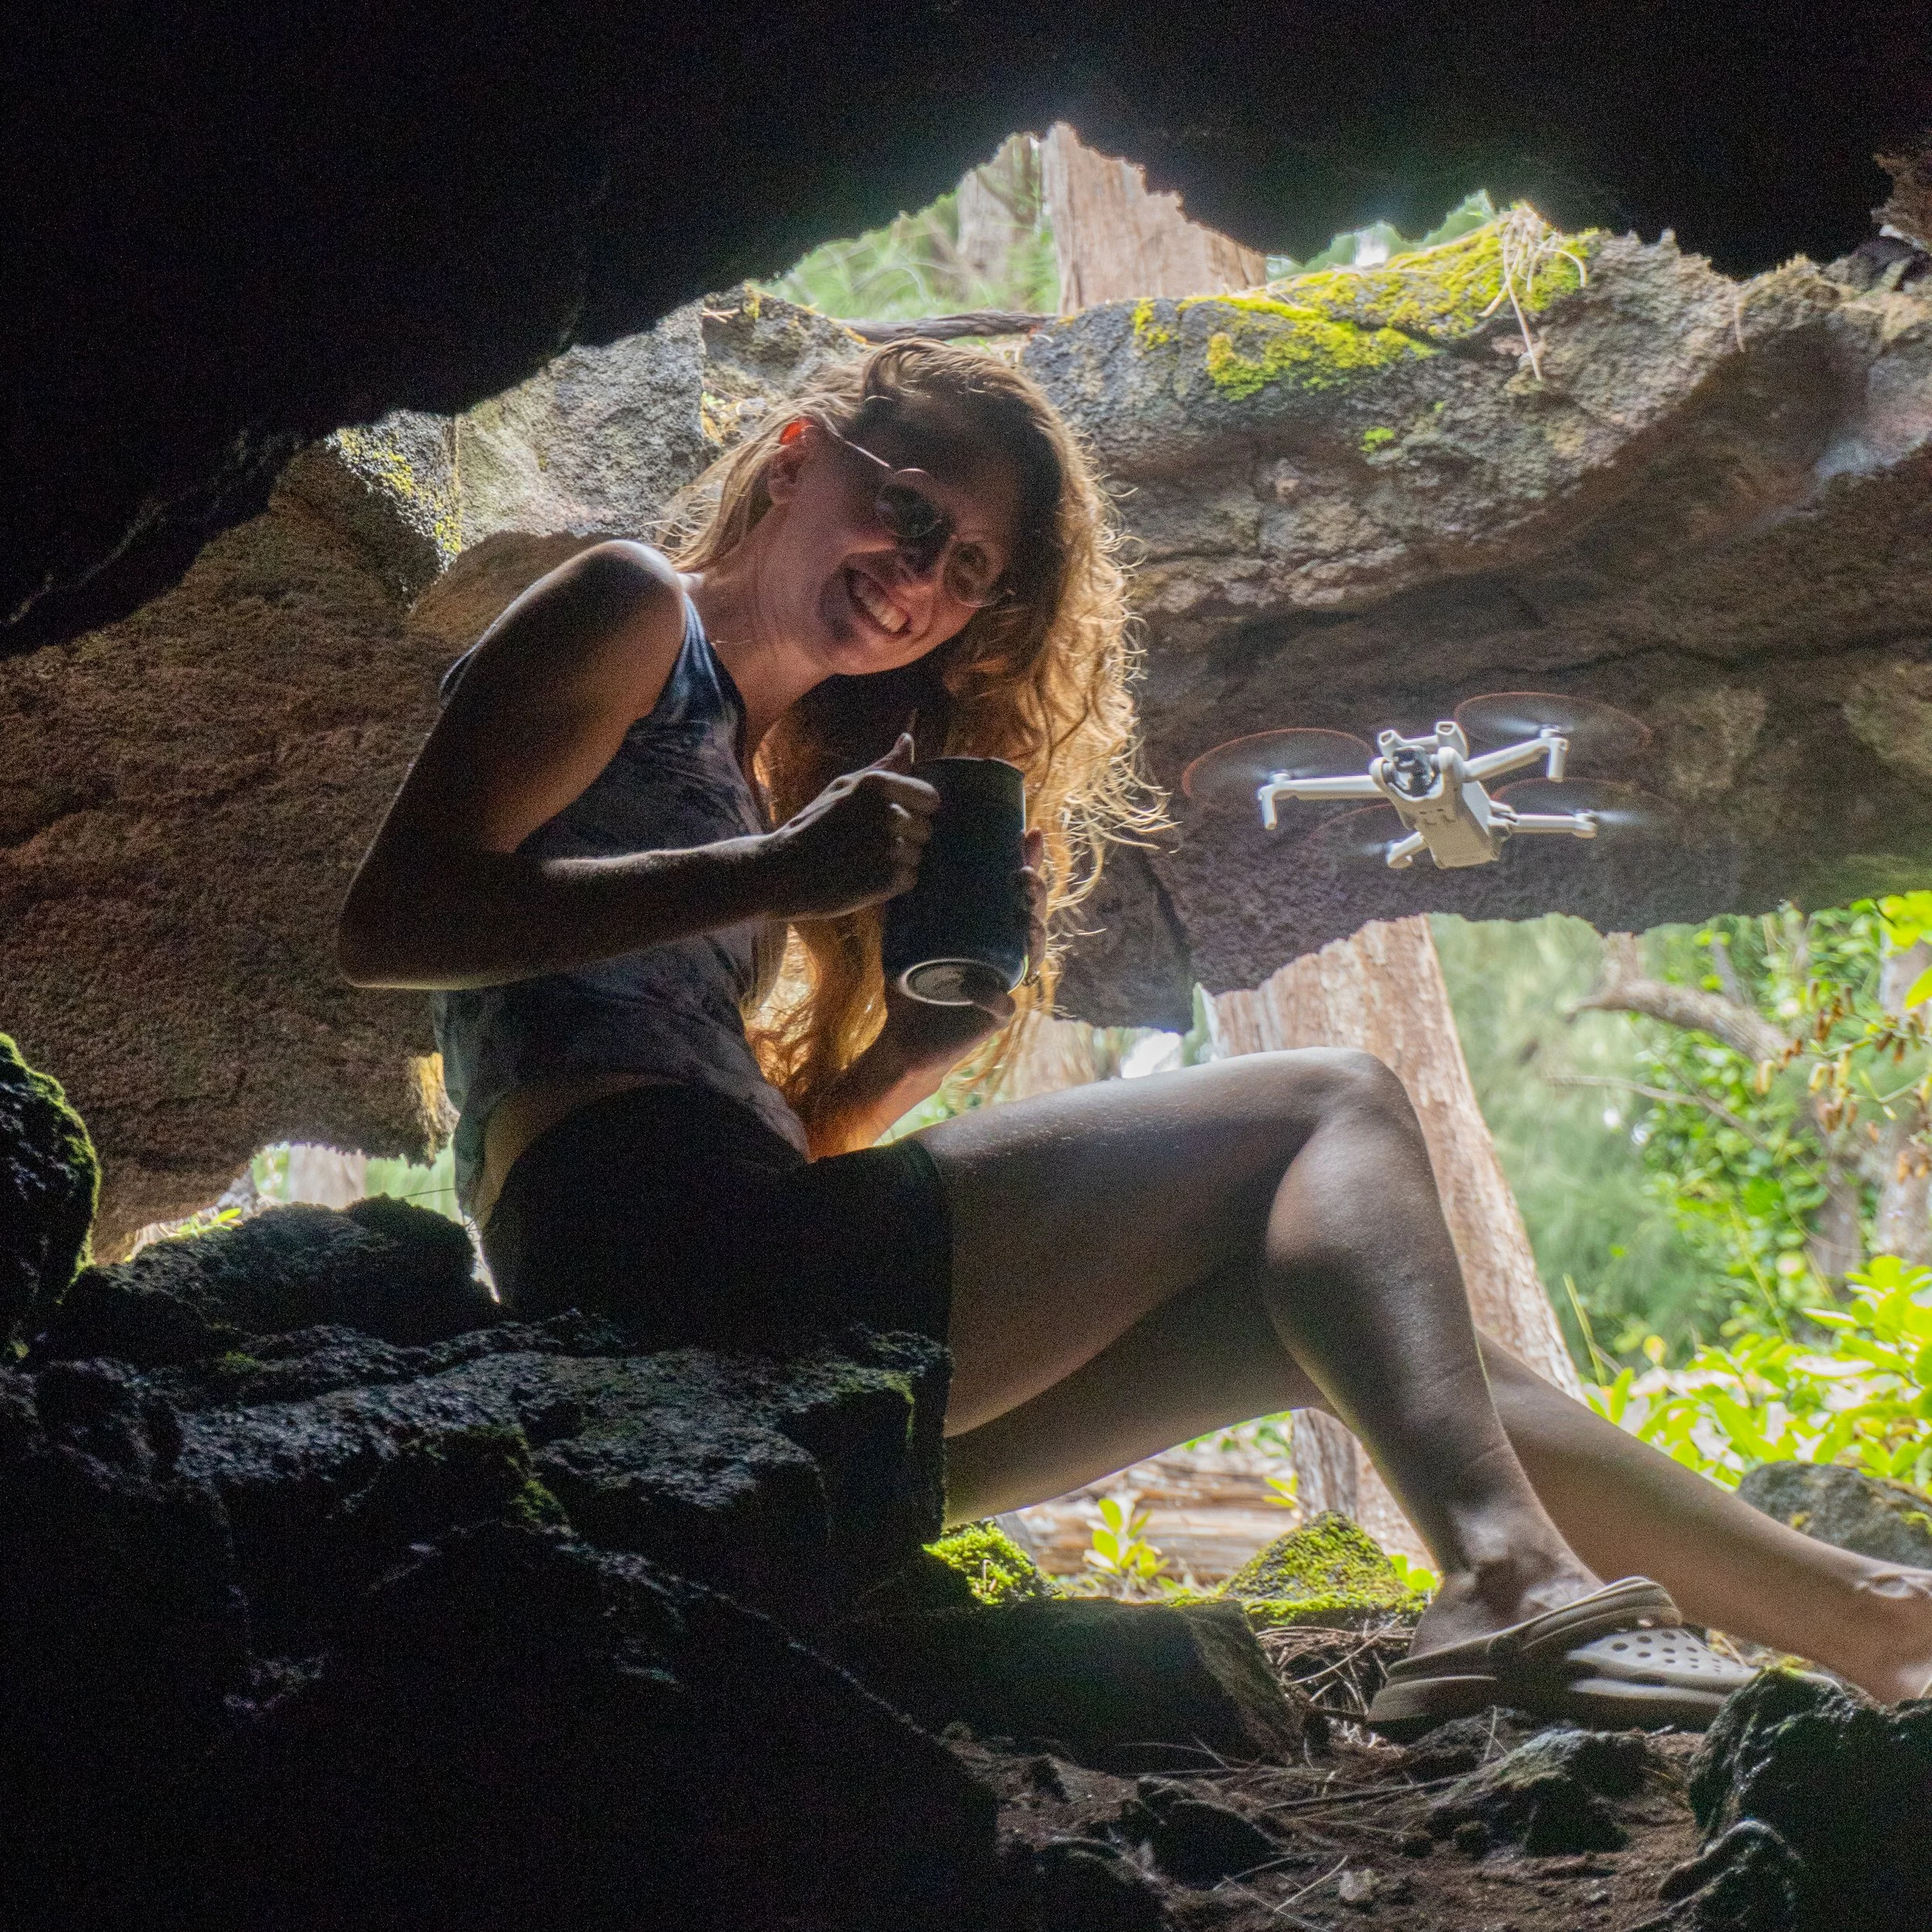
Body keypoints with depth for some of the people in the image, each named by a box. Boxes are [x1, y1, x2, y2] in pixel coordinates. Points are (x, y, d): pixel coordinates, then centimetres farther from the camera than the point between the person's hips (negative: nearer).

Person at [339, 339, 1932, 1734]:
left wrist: (926, 1042, 4)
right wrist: (764, 879, -14)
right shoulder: (634, 611, 6)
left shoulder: (771, 764, 29)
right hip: (638, 1240, -8)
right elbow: (389, 918, -9)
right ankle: (1506, 1579, -32)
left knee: (1325, 1307, 10)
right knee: (1337, 1114, -7)